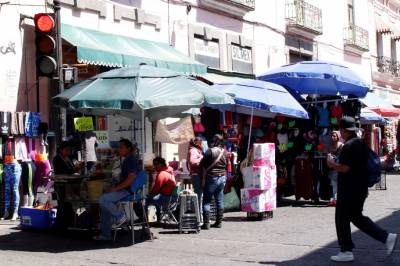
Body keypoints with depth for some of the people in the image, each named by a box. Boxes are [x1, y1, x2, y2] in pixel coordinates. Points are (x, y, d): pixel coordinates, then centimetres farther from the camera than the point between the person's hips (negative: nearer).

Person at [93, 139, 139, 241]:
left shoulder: (131, 160, -14)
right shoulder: (127, 160, 18)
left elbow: (131, 179, -23)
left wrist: (116, 188, -19)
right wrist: (116, 186, 12)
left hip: (128, 191, -11)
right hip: (123, 190, 11)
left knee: (102, 200, -21)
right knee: (104, 203, 9)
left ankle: (120, 216, -5)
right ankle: (105, 234, 11)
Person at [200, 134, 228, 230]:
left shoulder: (210, 151, -11)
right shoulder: (224, 152, 7)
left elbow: (204, 166, -10)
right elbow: (226, 167, 14)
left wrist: (203, 179, -3)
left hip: (211, 178, -6)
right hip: (222, 178, 6)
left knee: (206, 200, -1)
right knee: (220, 200, 11)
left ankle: (206, 223, -4)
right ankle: (219, 222, 15)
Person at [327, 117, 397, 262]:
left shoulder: (348, 146, -19)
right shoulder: (362, 143, 11)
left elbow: (344, 168, -26)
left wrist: (332, 164, -9)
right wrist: (336, 163, 19)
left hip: (349, 190, -9)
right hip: (360, 189, 9)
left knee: (342, 219, 3)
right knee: (357, 217, 18)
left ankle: (346, 252, 9)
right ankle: (387, 237, 13)